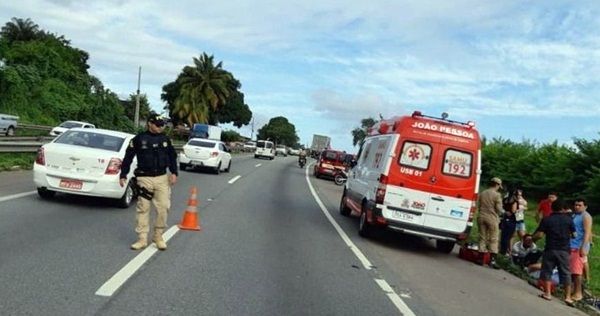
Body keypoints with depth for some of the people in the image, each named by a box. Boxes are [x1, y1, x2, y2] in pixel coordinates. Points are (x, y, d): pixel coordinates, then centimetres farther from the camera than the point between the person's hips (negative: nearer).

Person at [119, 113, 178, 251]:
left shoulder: (165, 139, 9)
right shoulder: (139, 139, -1)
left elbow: (172, 156, 15)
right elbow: (128, 157, 3)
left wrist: (174, 173, 4)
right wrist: (123, 175, 2)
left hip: (162, 178, 2)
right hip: (144, 178, -2)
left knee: (163, 208, -1)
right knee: (143, 209, 1)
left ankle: (158, 236, 15)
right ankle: (142, 239, 10)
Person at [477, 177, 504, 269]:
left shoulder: (482, 194, 8)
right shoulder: (497, 195, -9)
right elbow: (499, 209, -10)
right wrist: (498, 214, 9)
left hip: (481, 217, 5)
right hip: (492, 219, -5)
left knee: (482, 238, 10)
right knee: (493, 239, 1)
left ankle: (481, 257, 11)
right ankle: (492, 259, -3)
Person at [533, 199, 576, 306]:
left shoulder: (546, 219, -4)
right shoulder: (569, 219, 1)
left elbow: (539, 235, -10)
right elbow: (574, 235, 4)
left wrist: (532, 238, 9)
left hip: (550, 249, -1)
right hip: (564, 250, 1)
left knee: (547, 271, 9)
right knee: (566, 273, 8)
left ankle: (547, 293, 7)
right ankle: (568, 297, 8)